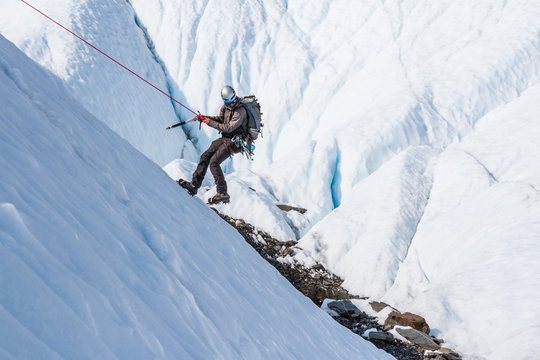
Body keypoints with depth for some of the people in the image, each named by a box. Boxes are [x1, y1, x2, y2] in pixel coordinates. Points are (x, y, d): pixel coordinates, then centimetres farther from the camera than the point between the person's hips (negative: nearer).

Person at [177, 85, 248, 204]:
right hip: (225, 138, 8)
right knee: (205, 157, 3)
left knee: (214, 162, -19)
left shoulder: (240, 111, -23)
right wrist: (207, 118, 1)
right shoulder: (226, 107, 2)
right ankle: (194, 185, 9)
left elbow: (228, 128, -25)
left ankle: (223, 193, -20)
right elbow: (221, 119, 17)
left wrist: (211, 123, -18)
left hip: (233, 142, -8)